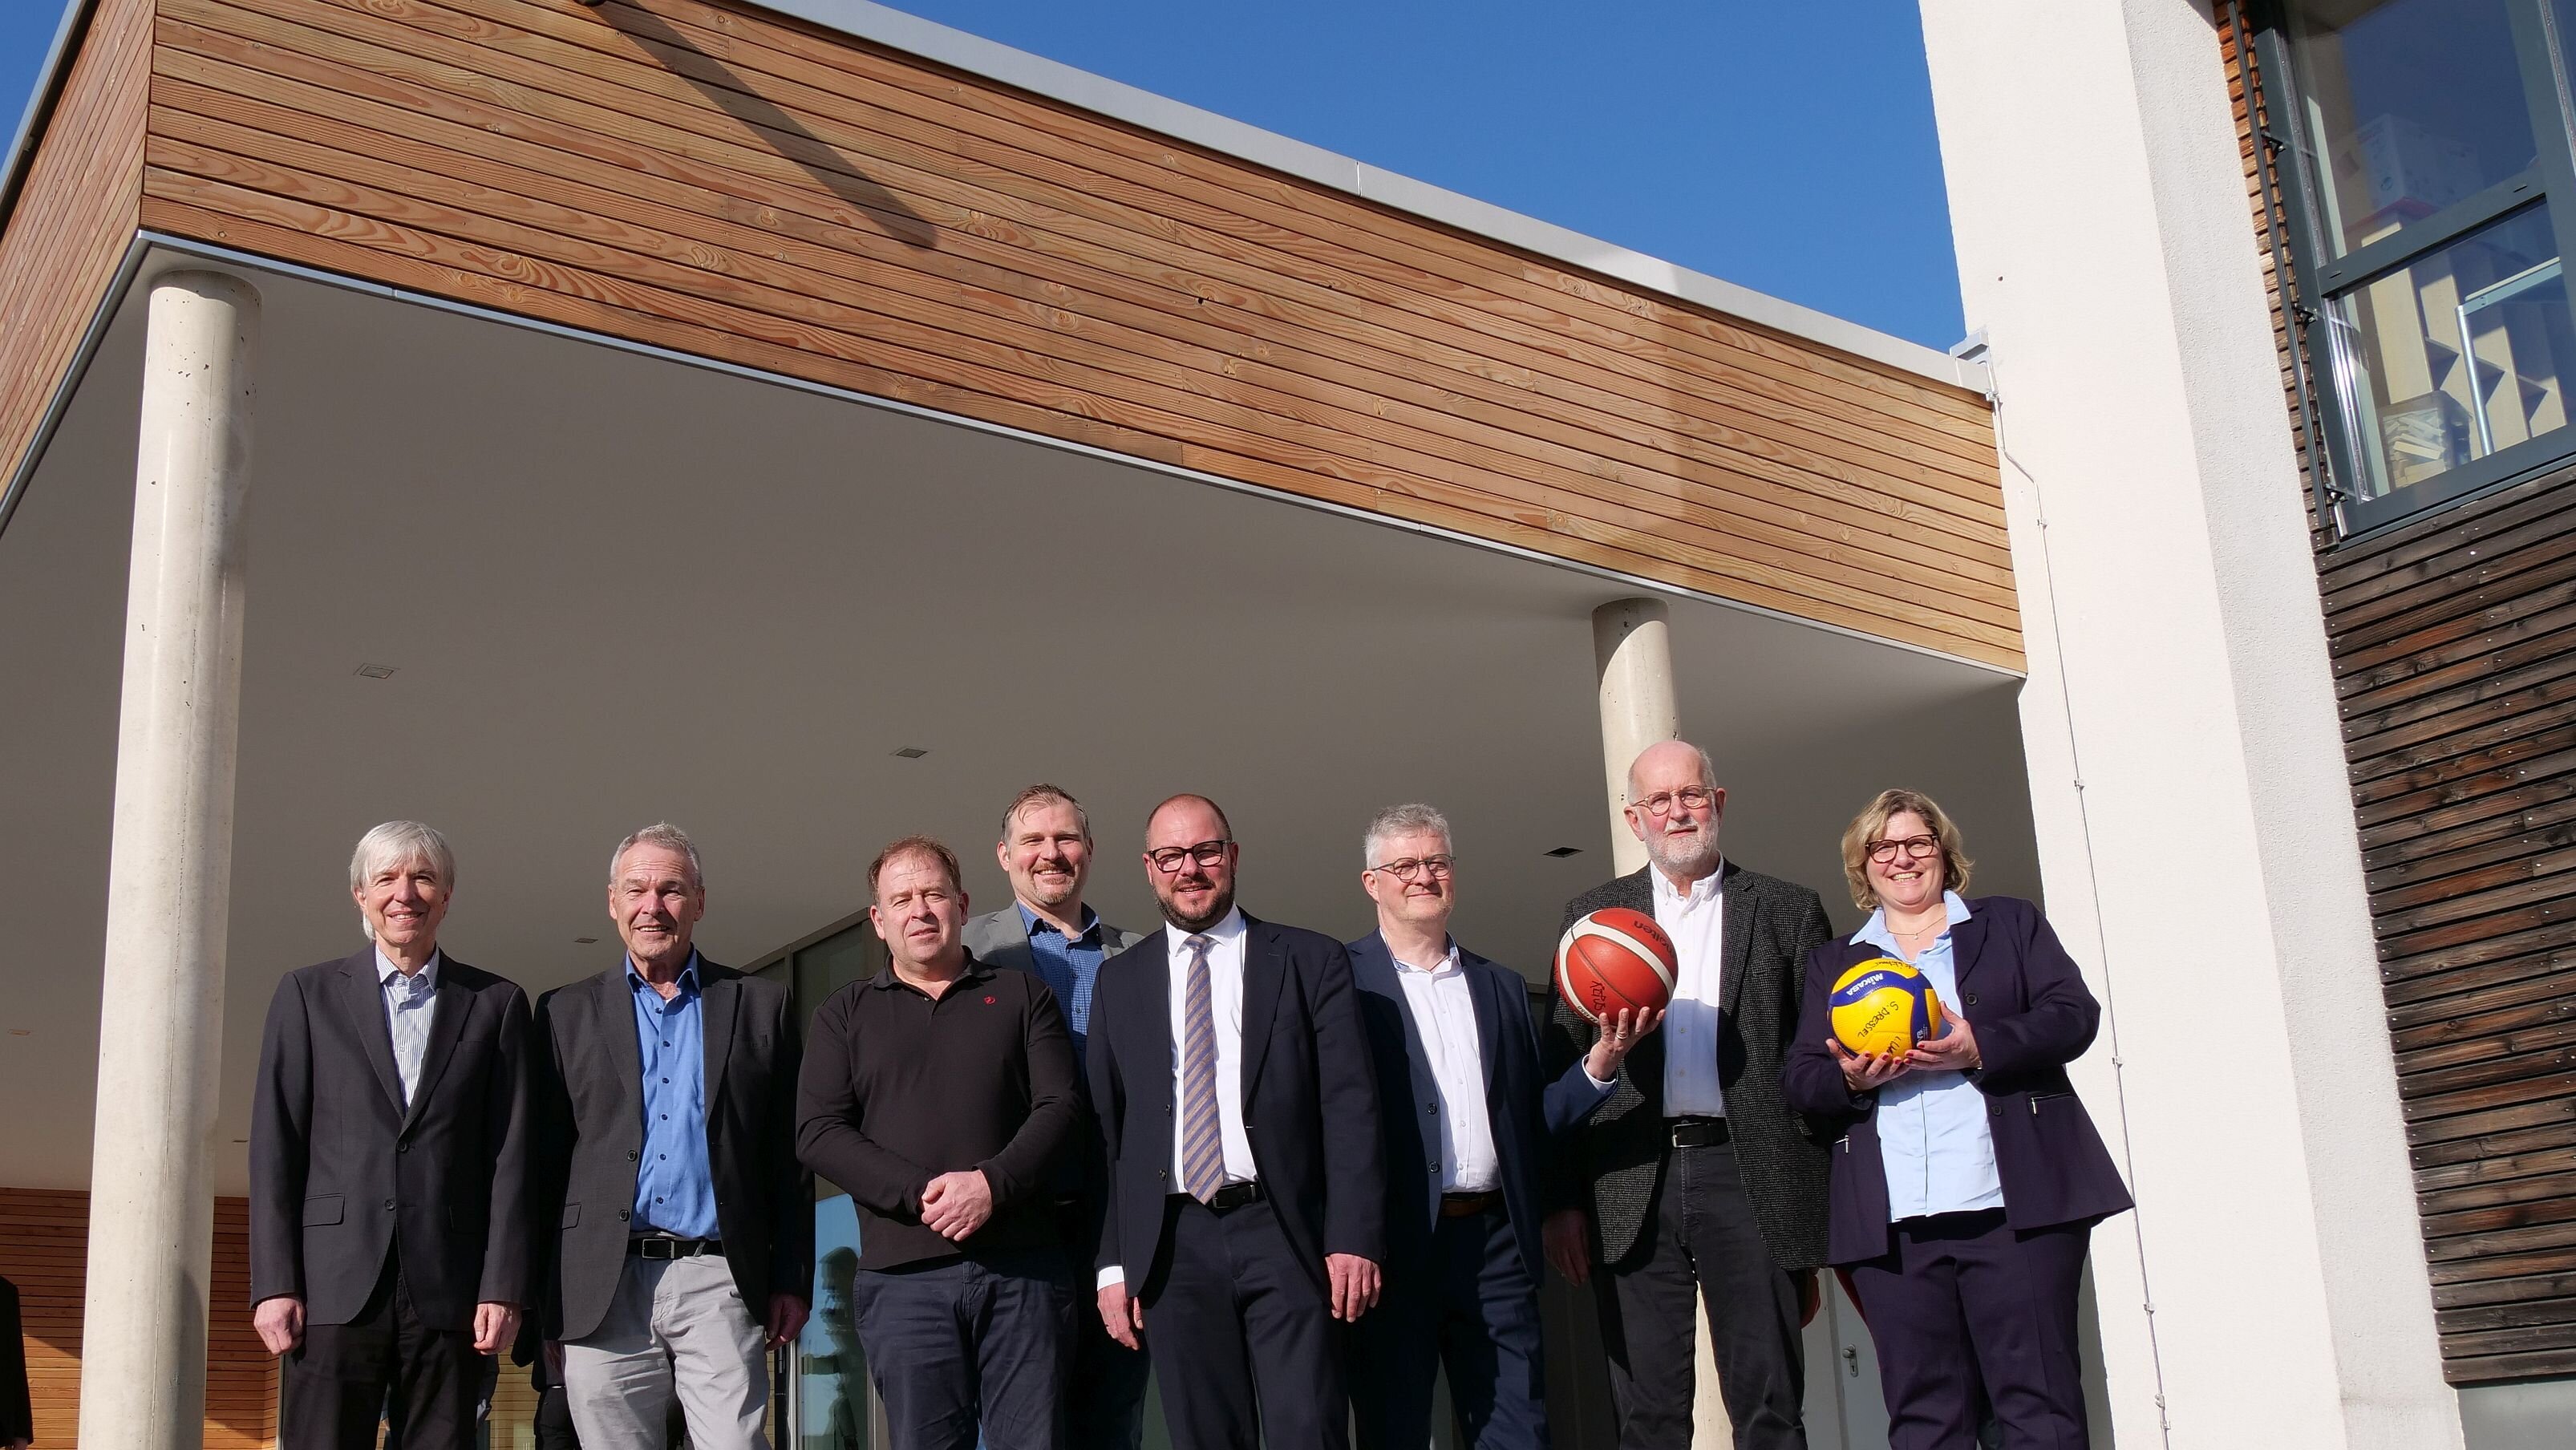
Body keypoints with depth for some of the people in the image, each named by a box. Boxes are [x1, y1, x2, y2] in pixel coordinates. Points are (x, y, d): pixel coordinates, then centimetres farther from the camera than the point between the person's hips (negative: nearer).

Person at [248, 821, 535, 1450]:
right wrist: (274, 1283, -3)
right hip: (335, 1286, 0)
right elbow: (275, 1148, 5)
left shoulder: (496, 1004, 11)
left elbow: (511, 1156, 6)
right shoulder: (308, 995, 11)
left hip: (449, 1295, 0)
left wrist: (503, 1287, -3)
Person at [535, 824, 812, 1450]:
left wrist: (791, 1280, 3)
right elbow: (545, 1158, 9)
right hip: (603, 1292, 1)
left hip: (718, 1283, -1)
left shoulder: (760, 1006, 10)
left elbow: (789, 1158, 9)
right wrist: (541, 1302, 4)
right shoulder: (567, 1014, 12)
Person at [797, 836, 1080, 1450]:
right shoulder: (846, 1013, 14)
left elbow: (1061, 1104, 3)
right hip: (905, 1277, 0)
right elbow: (818, 1132, 2)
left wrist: (992, 1183, -14)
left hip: (1023, 1267, 0)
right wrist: (921, 1193, -12)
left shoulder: (1021, 994, 15)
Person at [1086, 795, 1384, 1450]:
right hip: (1173, 1245, 2)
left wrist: (1355, 1238, -10)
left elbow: (1350, 1108, 0)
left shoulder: (1311, 961, 6)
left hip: (1285, 1235, -2)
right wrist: (1113, 1263, 4)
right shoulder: (1120, 981, 14)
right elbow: (1106, 1127, 11)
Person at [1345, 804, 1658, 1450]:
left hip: (1496, 1246, 4)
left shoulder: (1503, 987, 17)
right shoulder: (1344, 981, 1)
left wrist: (1599, 1066, 1)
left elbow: (1531, 1122, 14)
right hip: (1394, 1247, -4)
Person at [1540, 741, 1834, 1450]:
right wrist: (1562, 1201, 1)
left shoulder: (1789, 910, 10)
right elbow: (1560, 1065, 9)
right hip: (1633, 1187, 1)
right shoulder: (1592, 914, 12)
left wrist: (1818, 1197, -2)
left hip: (1751, 1176, -1)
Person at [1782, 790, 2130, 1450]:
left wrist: (1981, 1048, -12)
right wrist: (1850, 1079, -9)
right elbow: (1801, 1076, 13)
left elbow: (2074, 1015, 3)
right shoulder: (1831, 962, 21)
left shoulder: (2010, 924, 16)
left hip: (2016, 1200, -2)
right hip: (1891, 1219, 2)